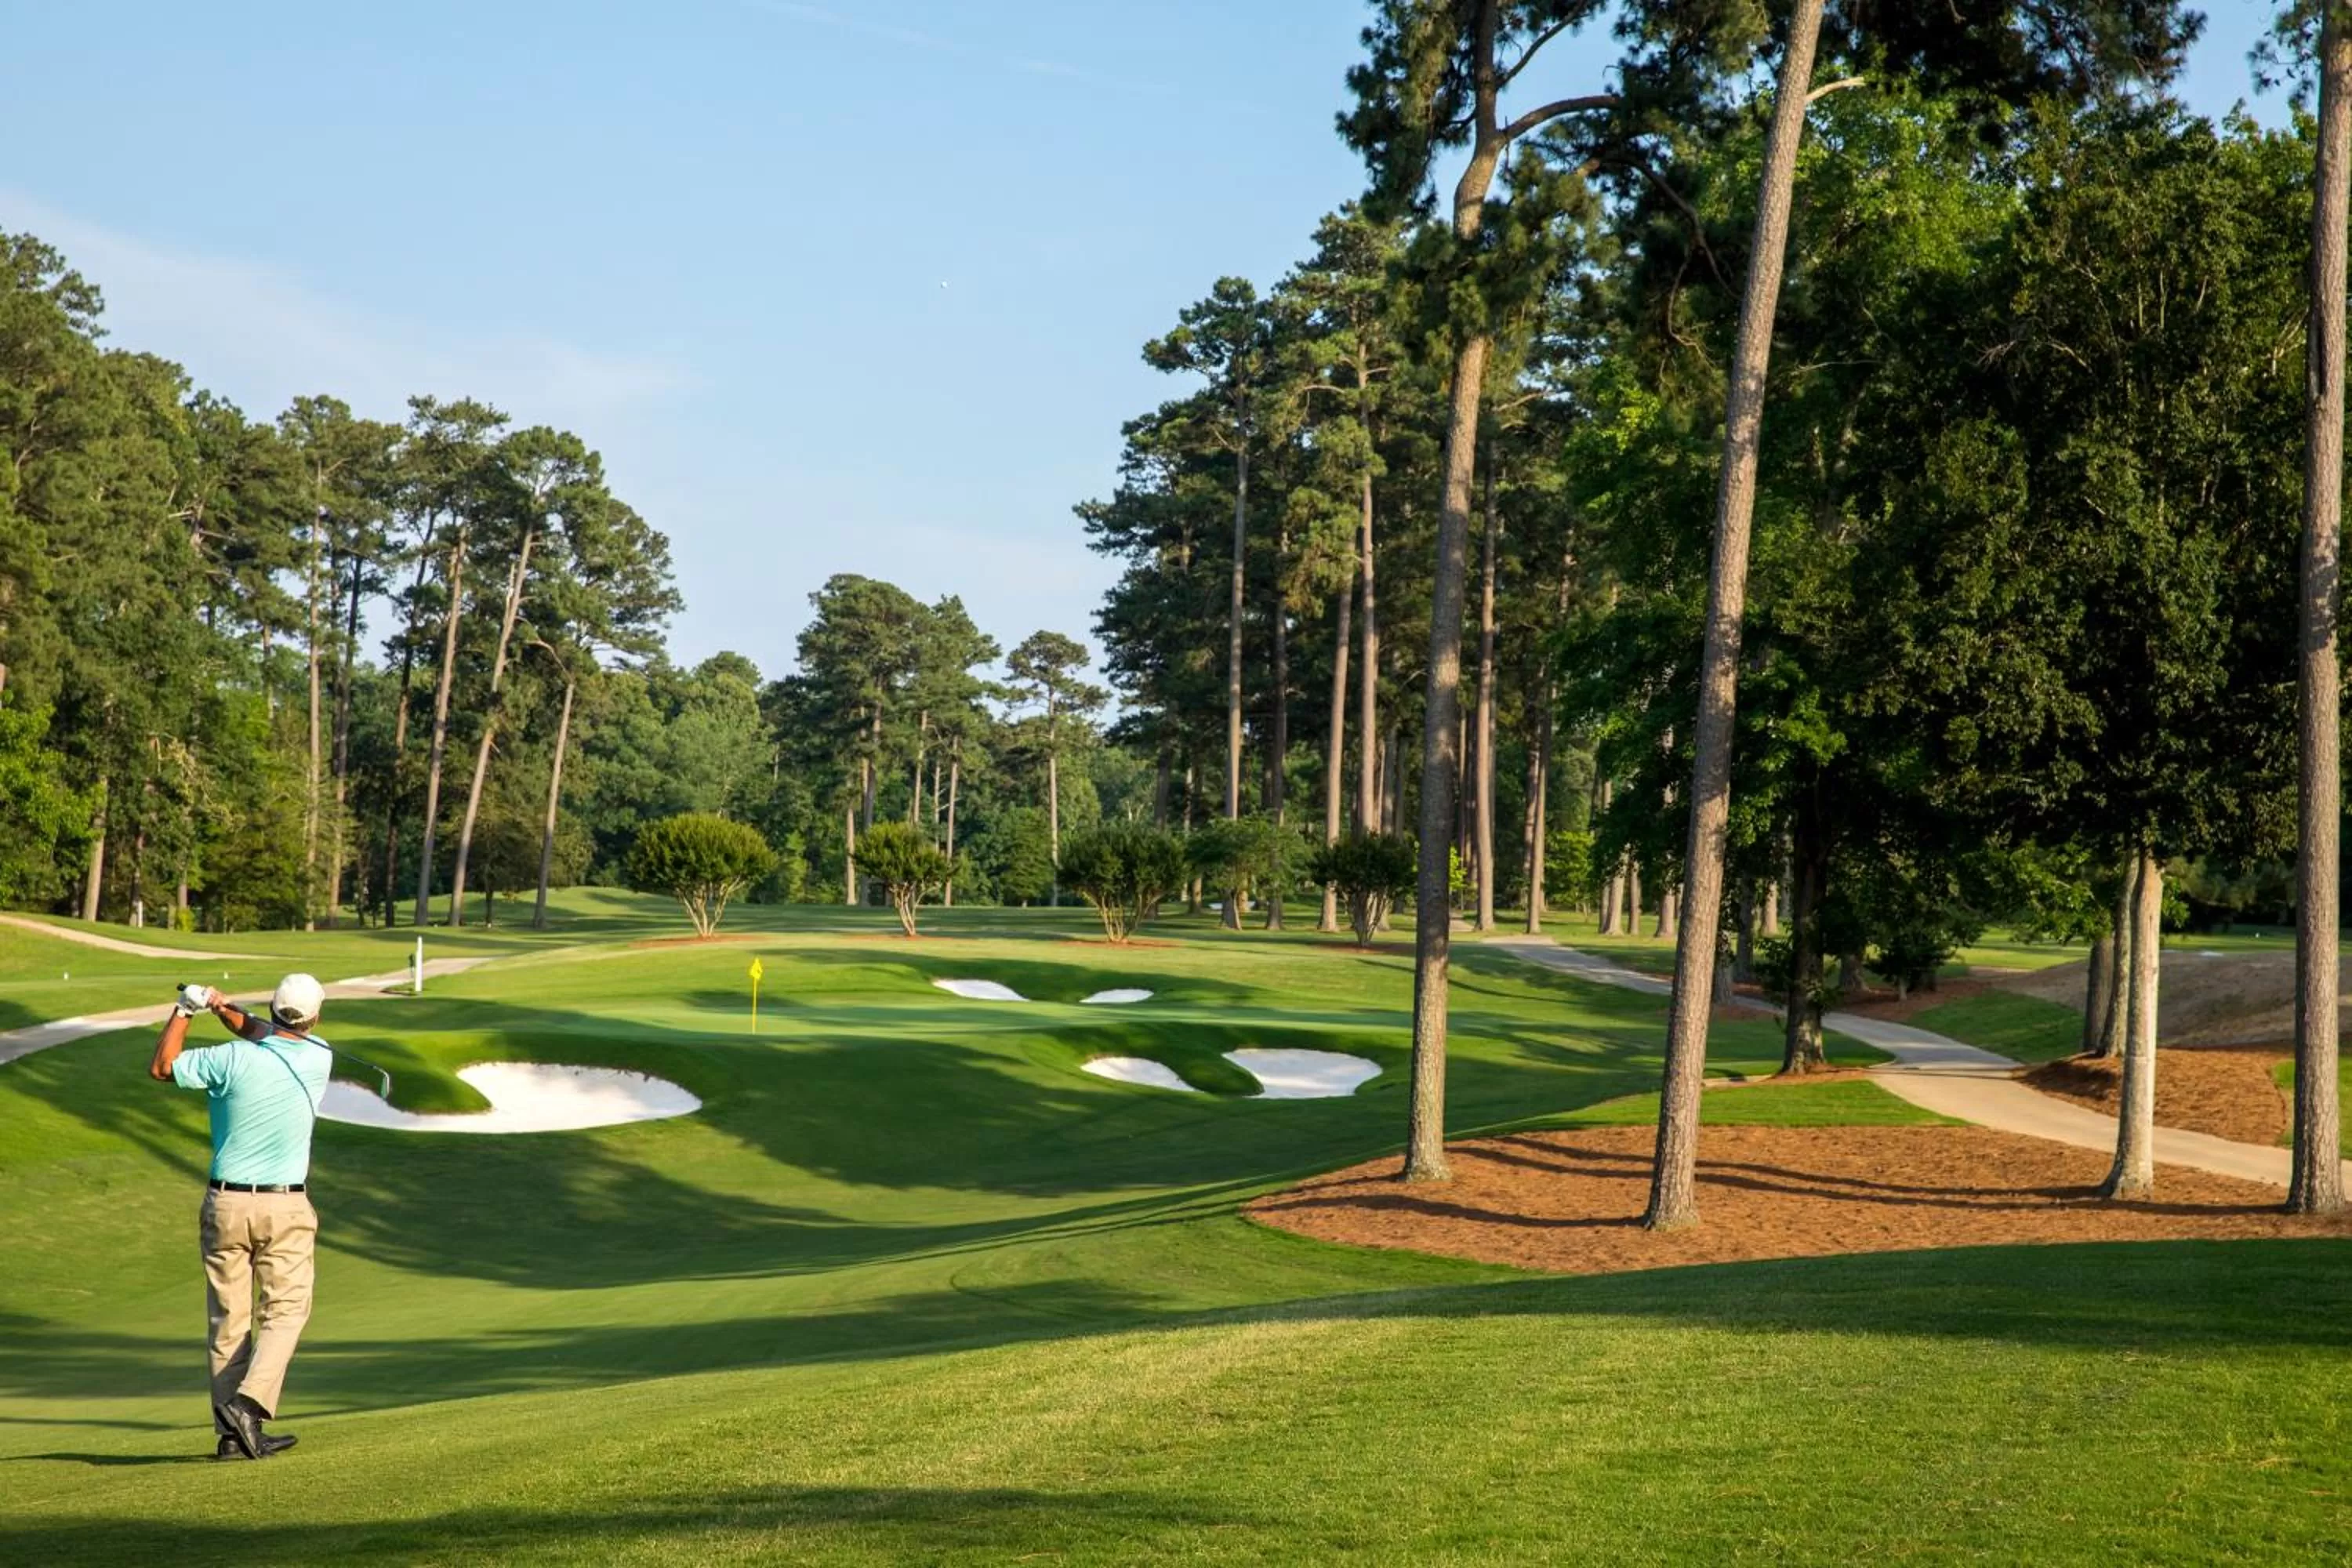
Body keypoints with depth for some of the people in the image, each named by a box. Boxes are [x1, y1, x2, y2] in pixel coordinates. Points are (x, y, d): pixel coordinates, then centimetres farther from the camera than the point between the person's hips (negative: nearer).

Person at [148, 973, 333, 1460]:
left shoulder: (234, 1059, -12)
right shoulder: (319, 1059, -5)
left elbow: (161, 1068, 1)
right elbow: (274, 1037, 13)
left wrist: (184, 1010, 5)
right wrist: (224, 1007, 5)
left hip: (226, 1204, 1)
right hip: (286, 1207, 0)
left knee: (228, 1318, 7)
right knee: (285, 1310, 6)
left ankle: (231, 1432, 7)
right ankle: (250, 1402, -15)